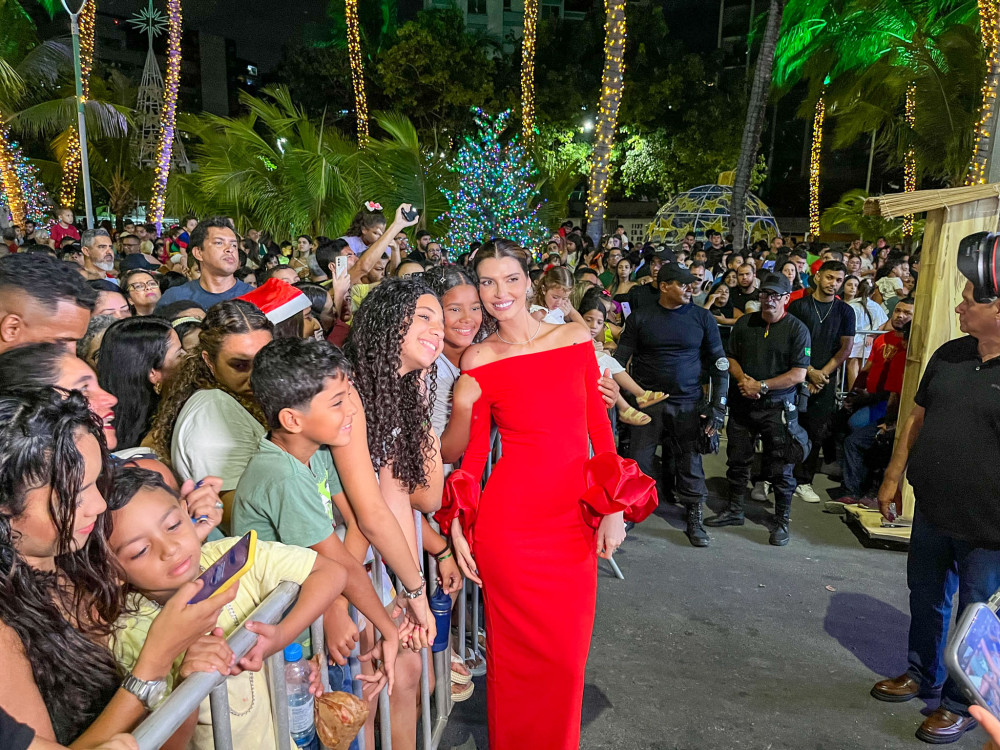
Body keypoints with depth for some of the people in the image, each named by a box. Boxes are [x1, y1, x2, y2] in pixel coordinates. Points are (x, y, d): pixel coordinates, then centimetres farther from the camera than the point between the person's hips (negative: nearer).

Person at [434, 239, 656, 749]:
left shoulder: (575, 339, 3)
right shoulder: (477, 361, 0)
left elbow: (599, 425, 5)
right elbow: (473, 449, 3)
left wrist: (616, 507, 1)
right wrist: (457, 527, -5)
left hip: (573, 517, 2)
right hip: (509, 519, -1)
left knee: (566, 653, 15)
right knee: (517, 651, 11)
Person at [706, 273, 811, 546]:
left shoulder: (797, 329, -6)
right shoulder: (744, 323, 7)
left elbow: (798, 374, -11)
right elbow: (731, 357, 12)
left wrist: (762, 386, -15)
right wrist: (742, 378, -8)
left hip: (778, 407, -4)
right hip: (742, 403, 4)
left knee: (780, 468, 2)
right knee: (737, 459, 13)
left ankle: (781, 521, 18)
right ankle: (734, 511, 29)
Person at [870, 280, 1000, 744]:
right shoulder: (949, 355, 1)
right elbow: (918, 418, 10)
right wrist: (893, 478, 10)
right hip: (932, 512, 6)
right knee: (926, 598, 21)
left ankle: (961, 704, 32)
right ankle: (923, 674, 43)